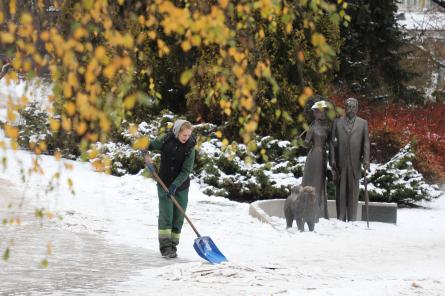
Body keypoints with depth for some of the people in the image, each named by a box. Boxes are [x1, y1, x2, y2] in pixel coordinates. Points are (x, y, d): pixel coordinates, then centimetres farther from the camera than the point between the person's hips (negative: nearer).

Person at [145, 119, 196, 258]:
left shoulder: (190, 147, -10)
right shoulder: (166, 139, -9)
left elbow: (186, 170, -14)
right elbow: (147, 147, 5)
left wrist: (175, 185, -23)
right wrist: (148, 161, -12)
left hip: (181, 186, 1)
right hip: (164, 184, -1)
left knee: (178, 217, 2)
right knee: (166, 215, -10)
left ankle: (172, 247, 11)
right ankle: (165, 247, -13)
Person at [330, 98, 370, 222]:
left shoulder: (363, 123, 10)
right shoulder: (337, 122, 10)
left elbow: (366, 143, 4)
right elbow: (332, 142, 7)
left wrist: (366, 160, -7)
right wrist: (332, 159, -3)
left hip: (355, 163, 0)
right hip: (340, 163, 0)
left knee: (353, 191, 0)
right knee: (340, 191, 1)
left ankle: (352, 220, 4)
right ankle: (340, 219, 4)